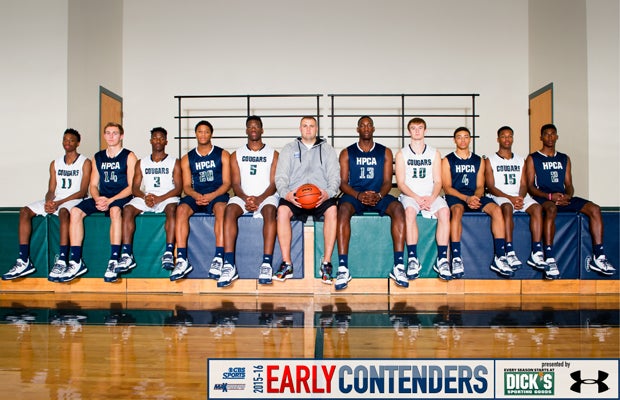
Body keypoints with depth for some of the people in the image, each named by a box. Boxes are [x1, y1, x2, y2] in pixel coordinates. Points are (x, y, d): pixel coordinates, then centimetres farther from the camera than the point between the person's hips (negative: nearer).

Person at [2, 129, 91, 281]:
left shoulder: (85, 162, 1)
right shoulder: (55, 164, 18)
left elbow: (82, 191, -7)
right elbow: (51, 190, 12)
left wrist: (59, 203, -18)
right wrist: (49, 201, -13)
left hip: (75, 200, -6)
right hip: (55, 201, 6)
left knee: (63, 211, -39)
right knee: (25, 211, -15)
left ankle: (62, 261, -44)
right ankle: (24, 261, -21)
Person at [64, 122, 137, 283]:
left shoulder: (129, 156, 3)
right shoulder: (98, 157, 18)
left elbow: (132, 186, -6)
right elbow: (93, 185, 16)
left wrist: (110, 200, -17)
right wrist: (97, 199, -8)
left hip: (121, 198, -5)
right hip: (101, 198, 5)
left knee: (115, 210, -39)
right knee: (76, 211, -20)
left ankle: (114, 261, -39)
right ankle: (76, 262, -21)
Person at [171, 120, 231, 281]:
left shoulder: (222, 155, 10)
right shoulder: (187, 158, 16)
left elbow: (227, 183, 1)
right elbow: (186, 186, 10)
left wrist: (212, 196, -17)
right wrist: (196, 195, -14)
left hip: (217, 194, -2)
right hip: (196, 196, 2)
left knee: (221, 208, -37)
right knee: (181, 208, -31)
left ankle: (219, 258, -42)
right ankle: (182, 259, -34)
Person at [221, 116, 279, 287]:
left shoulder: (273, 154, 11)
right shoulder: (236, 155, 16)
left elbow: (274, 184, 2)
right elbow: (235, 184, 6)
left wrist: (258, 199, -17)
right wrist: (246, 198, -15)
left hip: (266, 196, -1)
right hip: (243, 197, 2)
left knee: (270, 211, -37)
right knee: (230, 210, -32)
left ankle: (266, 264, -42)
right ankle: (229, 265, -38)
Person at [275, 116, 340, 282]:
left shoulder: (327, 149, 19)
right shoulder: (289, 149, 19)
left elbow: (334, 176, 9)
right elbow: (280, 177, 8)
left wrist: (328, 193, -14)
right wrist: (286, 193, -14)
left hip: (321, 196, 0)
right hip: (294, 196, 0)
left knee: (332, 210, -33)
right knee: (282, 210, -33)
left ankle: (327, 262, -28)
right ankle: (286, 263, -27)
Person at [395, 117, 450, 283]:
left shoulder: (434, 153, 15)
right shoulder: (402, 154, 9)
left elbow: (438, 181, 8)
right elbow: (401, 183, 1)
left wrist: (431, 198, -13)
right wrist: (417, 198, -14)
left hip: (431, 196, 2)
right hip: (409, 195, -2)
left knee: (444, 211, -30)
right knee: (410, 211, -36)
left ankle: (442, 258, -29)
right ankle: (413, 259, -35)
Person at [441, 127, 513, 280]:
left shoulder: (478, 161, 19)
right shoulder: (447, 160, 8)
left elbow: (480, 186, 13)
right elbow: (447, 187, -1)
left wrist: (476, 197, -12)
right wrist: (466, 198, -16)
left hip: (475, 196, 3)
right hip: (455, 197, -3)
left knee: (496, 209, -26)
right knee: (457, 210, -39)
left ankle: (499, 258, -26)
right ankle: (456, 259, -41)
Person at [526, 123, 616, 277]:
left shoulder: (564, 159, 24)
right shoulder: (532, 159, 10)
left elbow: (569, 185, 17)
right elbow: (530, 186, 0)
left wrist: (568, 196, -7)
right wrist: (550, 196, -16)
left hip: (563, 197, 5)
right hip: (543, 198, -5)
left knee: (594, 209, -20)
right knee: (551, 209, -41)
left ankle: (598, 258, -21)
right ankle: (550, 260, -46)